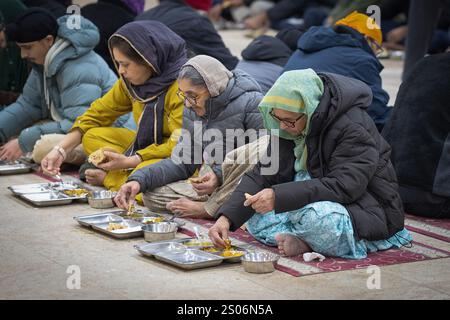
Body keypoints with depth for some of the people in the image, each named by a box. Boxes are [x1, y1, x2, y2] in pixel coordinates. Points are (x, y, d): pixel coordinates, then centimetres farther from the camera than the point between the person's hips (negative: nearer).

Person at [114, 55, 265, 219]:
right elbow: (180, 163, 6)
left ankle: (209, 208, -21)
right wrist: (138, 180, -9)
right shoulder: (192, 111, 6)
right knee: (152, 195, -9)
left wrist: (221, 175, -25)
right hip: (213, 185, 5)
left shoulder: (251, 103, -13)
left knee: (256, 151, -37)